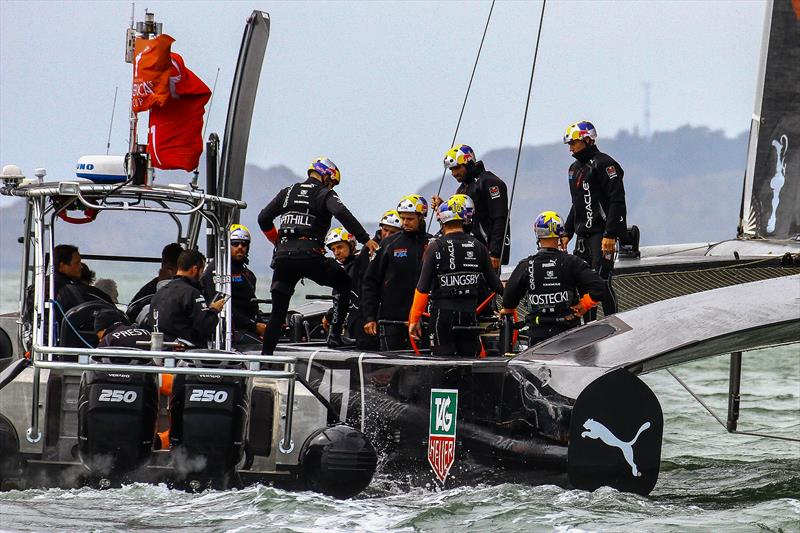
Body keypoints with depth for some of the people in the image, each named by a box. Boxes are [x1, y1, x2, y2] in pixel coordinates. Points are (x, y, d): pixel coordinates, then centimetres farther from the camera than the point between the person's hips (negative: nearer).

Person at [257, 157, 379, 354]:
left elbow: (264, 219, 18)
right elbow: (342, 214, -15)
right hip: (310, 256, -4)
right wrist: (365, 239, -16)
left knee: (278, 311, 11)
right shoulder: (325, 194, 5)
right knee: (346, 284, 16)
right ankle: (335, 334, 6)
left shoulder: (288, 192, 20)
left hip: (283, 256, 5)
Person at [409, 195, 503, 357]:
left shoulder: (436, 247, -8)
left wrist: (414, 320, -2)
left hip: (443, 313, -3)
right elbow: (494, 282, 8)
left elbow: (423, 288, -9)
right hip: (470, 312, 3)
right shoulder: (478, 247, 2)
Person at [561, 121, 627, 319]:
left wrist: (610, 234, -22)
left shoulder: (603, 164, -10)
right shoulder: (575, 168, 19)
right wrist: (567, 232, 21)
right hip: (583, 234, 9)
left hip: (602, 233, -9)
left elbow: (617, 201, -16)